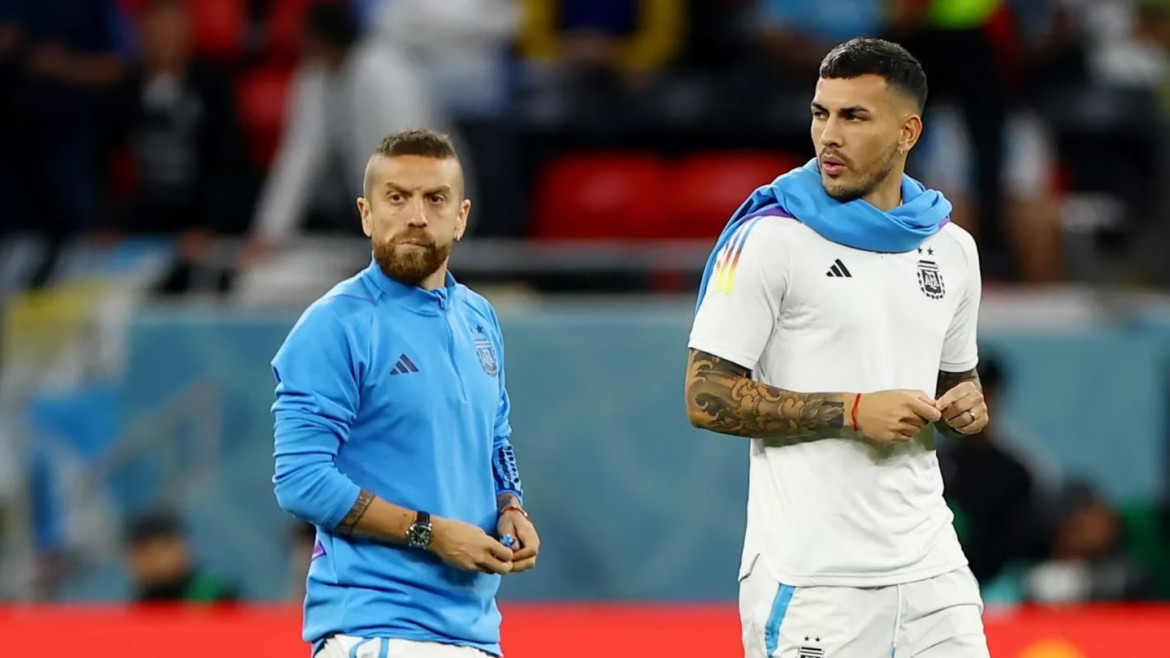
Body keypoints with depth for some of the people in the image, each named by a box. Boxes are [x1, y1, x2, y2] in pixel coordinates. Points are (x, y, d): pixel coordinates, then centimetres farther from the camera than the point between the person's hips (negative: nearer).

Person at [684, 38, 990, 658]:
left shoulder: (952, 249, 12)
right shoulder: (769, 237, -6)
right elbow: (707, 398, -9)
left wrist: (966, 403, 1)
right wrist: (853, 412, -16)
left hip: (929, 565, 5)